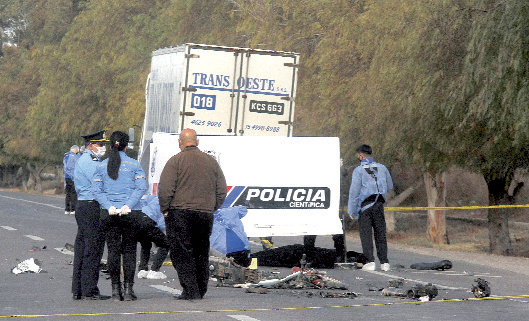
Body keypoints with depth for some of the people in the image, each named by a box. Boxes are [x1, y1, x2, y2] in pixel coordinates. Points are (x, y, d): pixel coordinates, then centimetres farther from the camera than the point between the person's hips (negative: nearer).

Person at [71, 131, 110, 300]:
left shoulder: (82, 160, 21)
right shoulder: (90, 162, -13)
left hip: (82, 205, 11)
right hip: (92, 207, -11)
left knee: (82, 248, 11)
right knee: (93, 249, -8)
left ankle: (78, 289, 14)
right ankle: (90, 290, -7)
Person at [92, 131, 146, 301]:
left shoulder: (102, 166, 5)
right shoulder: (133, 164, -1)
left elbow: (96, 190, -1)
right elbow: (141, 187, -9)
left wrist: (109, 206, -8)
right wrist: (128, 205, -12)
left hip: (109, 214, 2)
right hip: (131, 213, -2)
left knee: (113, 250, 6)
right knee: (129, 250, 5)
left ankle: (116, 289, 4)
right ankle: (128, 289, 1)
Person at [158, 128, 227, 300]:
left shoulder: (175, 161, -5)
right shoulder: (211, 162, 10)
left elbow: (164, 189, -12)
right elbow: (222, 191, 12)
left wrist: (165, 209, 0)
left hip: (179, 213, -5)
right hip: (205, 214, 5)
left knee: (181, 253, -2)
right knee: (201, 253, 13)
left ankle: (190, 291, -9)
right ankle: (201, 290, 17)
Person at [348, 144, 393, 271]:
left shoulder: (359, 170, -5)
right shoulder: (382, 168, 10)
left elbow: (354, 191, -8)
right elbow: (390, 186, 20)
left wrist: (351, 210, -3)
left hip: (365, 205, -4)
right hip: (379, 205, 4)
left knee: (366, 234, 0)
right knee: (380, 233, 6)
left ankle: (370, 261, -8)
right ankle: (384, 262, 2)